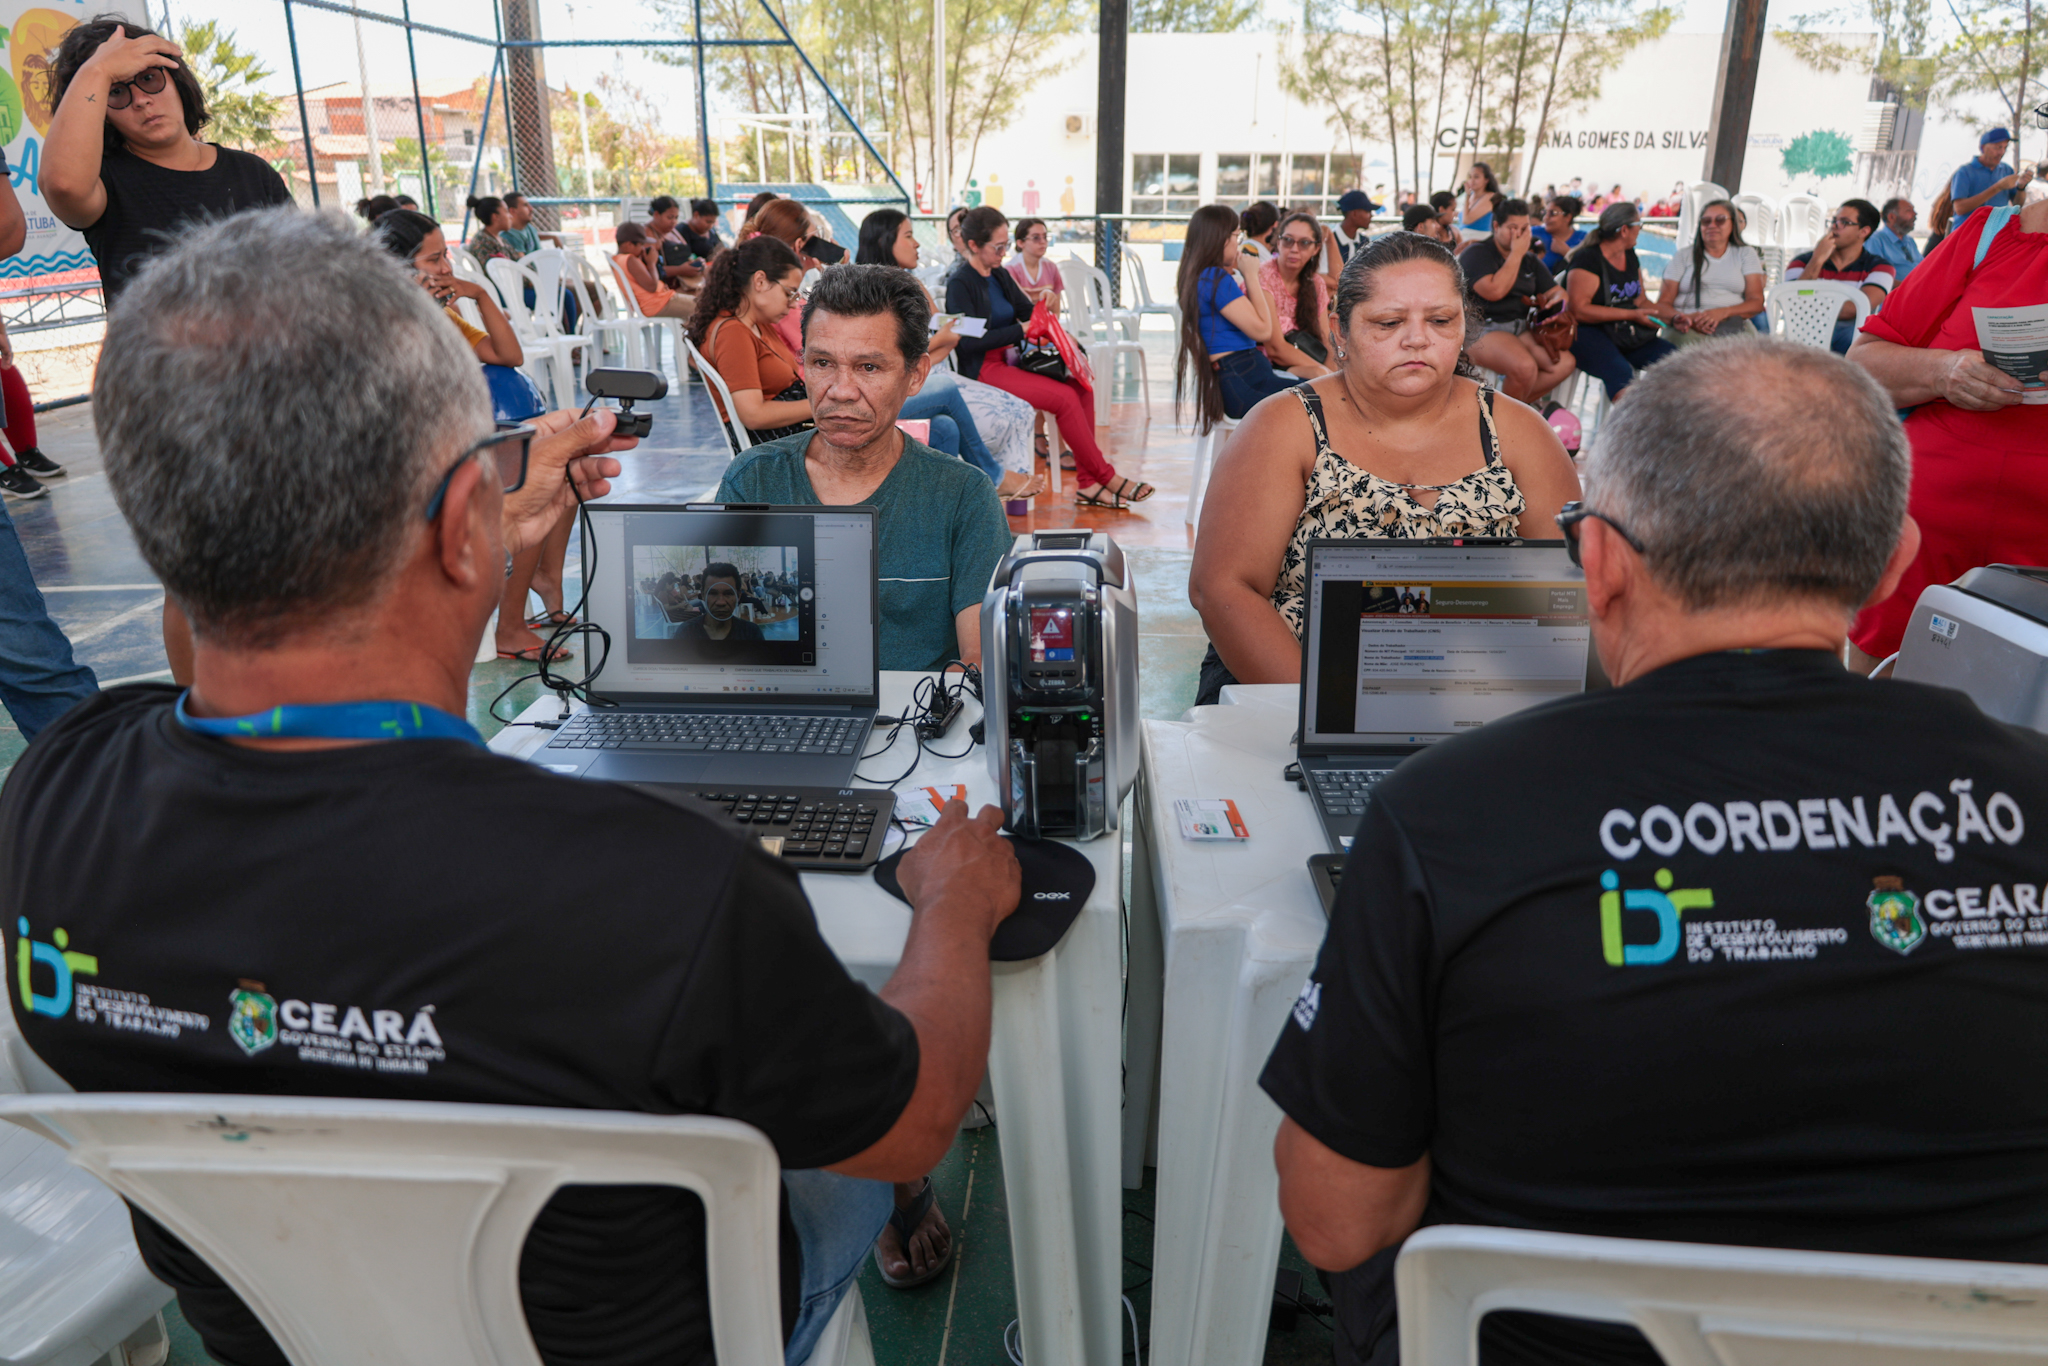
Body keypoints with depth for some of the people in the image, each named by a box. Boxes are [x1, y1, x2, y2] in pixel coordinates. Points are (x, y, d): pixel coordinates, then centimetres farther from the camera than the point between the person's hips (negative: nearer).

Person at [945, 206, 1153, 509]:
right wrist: (1021, 331, -18)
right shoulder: (959, 283, -8)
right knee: (1064, 397, -24)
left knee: (1080, 386, -14)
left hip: (1009, 359, 8)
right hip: (983, 369, -8)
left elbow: (1028, 311, 21)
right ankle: (1107, 478, -13)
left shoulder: (1000, 275, 16)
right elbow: (969, 341, -18)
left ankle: (1088, 484, -16)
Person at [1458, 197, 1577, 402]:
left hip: (1521, 329, 8)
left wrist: (1556, 300, -7)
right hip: (1482, 329, -8)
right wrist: (1516, 253, -13)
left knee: (1565, 363, -13)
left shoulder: (1529, 259, 18)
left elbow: (1557, 291, 19)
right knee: (1525, 366, -33)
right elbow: (1494, 291, -21)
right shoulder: (1476, 253, -5)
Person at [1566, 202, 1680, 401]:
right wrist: (1630, 315, -17)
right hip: (1588, 332, -8)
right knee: (1621, 372, -35)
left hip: (1625, 334, 8)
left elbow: (1641, 301, 20)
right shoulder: (1588, 259, -11)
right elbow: (1579, 310, -19)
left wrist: (1674, 316, 2)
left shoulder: (1630, 257, 15)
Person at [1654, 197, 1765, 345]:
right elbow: (1663, 302, 7)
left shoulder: (1746, 254, 20)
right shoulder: (1682, 257, 18)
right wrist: (1680, 317, -19)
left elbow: (1757, 302, 8)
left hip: (1732, 323, 0)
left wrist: (1722, 312, -15)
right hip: (1688, 327, 0)